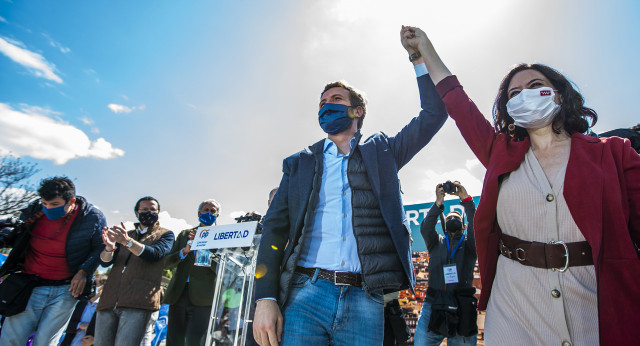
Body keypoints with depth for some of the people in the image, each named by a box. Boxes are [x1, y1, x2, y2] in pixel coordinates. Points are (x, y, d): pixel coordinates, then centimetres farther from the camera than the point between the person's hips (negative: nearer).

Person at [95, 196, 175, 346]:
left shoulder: (165, 234, 11)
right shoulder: (125, 234, 24)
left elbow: (155, 253, -9)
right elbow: (105, 262, 13)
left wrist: (127, 241, -23)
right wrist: (109, 247, -11)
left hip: (137, 302, -5)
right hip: (109, 301, 5)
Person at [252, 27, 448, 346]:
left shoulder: (380, 152, 13)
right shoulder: (299, 163, 12)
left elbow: (433, 114, 11)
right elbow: (275, 230, 5)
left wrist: (419, 57, 7)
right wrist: (265, 298, -4)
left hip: (365, 300, 0)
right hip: (306, 295, 1)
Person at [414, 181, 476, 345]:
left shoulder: (469, 245, 13)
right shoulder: (436, 243, 16)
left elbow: (476, 225, -7)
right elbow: (425, 228, -5)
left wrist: (466, 199, -16)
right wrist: (438, 204, -16)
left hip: (462, 308, -1)